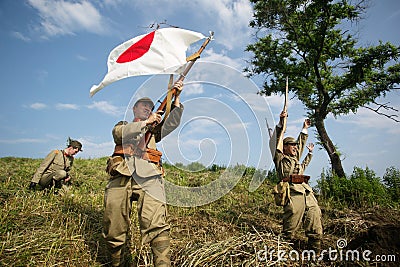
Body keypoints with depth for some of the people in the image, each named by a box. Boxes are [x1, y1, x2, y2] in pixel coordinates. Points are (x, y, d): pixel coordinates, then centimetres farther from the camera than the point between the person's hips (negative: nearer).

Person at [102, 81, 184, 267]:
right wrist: (146, 122, 5)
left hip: (148, 174, 0)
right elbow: (119, 133, 6)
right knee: (113, 228, -3)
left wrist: (176, 98, 14)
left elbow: (173, 122, 21)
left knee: (156, 225, -18)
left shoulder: (153, 130, 35)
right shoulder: (122, 125, 30)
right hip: (122, 173, 0)